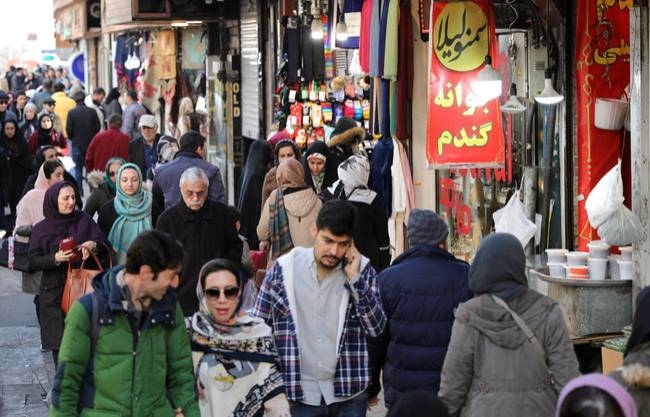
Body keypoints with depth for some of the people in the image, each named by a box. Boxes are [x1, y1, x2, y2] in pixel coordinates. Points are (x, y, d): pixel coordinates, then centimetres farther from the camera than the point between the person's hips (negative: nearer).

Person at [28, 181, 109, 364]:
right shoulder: (40, 229, 2)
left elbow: (105, 243, 2)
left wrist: (93, 244, -20)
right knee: (59, 343, 0)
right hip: (54, 292, 0)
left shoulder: (84, 220, 4)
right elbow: (33, 262, 0)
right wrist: (55, 258, -17)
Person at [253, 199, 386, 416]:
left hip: (349, 394, 0)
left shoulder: (362, 269, -1)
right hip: (300, 394, 0)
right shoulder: (283, 269, -3)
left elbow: (376, 327, -8)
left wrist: (355, 279, -15)